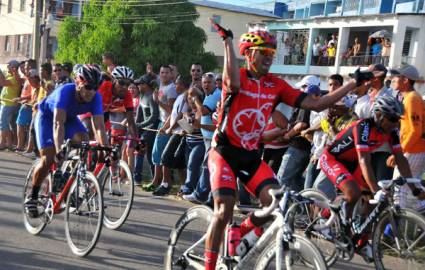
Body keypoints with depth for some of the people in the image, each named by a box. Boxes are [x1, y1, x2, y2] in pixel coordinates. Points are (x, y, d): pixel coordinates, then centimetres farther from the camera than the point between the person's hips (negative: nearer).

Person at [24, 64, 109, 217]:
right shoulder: (65, 91, -39)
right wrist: (59, 150, -60)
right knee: (48, 159, -15)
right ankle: (32, 197, 6)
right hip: (47, 116, -4)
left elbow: (99, 127, -32)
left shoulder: (96, 97, -28)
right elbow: (58, 123, -48)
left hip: (70, 117, 4)